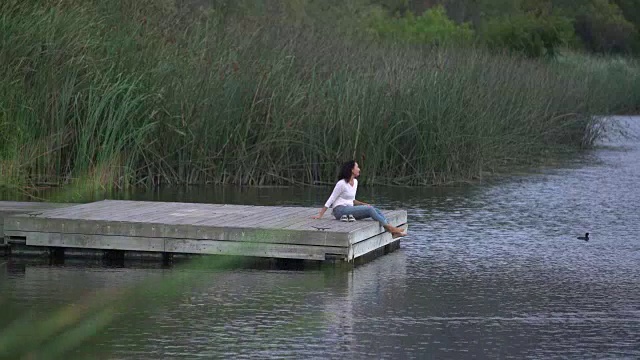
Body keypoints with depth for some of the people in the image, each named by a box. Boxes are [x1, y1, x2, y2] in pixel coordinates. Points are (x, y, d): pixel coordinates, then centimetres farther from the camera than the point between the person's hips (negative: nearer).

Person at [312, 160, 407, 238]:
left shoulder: (355, 182, 14)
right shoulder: (342, 184, -11)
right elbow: (331, 200, -7)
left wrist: (363, 204, 10)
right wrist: (320, 215, -8)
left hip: (349, 208, 8)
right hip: (340, 210, -8)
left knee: (375, 210, -14)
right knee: (370, 209, -24)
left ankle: (393, 232, -25)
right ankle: (390, 228, -25)